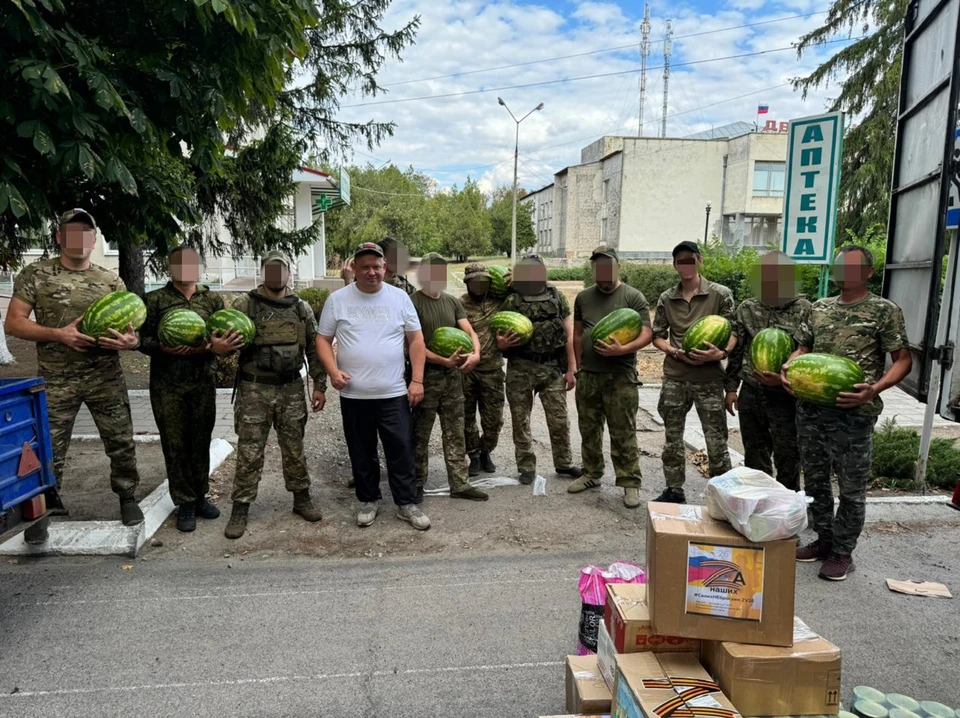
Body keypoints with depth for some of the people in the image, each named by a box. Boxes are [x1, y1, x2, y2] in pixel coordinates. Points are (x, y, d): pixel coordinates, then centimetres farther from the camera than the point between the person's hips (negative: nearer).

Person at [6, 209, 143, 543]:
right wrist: (59, 334, -18)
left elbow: (131, 328, 7)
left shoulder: (111, 281, 5)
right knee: (48, 448, 7)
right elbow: (13, 323, -3)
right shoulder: (35, 274, 0)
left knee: (121, 441, 7)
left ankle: (127, 497, 27)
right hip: (56, 380, -1)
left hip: (106, 378, 1)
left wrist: (129, 341, -17)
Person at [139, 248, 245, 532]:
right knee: (175, 444, 4)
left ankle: (200, 496, 25)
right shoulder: (155, 299, 2)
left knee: (201, 441, 10)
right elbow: (143, 338, -1)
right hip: (167, 384, -2)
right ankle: (184, 503, 16)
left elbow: (227, 336, 3)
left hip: (204, 381, 2)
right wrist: (164, 348, -20)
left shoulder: (213, 299, 8)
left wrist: (219, 346, -20)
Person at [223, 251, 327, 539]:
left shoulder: (302, 308, 6)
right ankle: (240, 508, 15)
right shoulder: (244, 305, -1)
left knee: (294, 448, 12)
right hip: (254, 389, -2)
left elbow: (315, 349, 7)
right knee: (249, 451, 3)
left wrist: (319, 385, 3)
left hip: (291, 389, 2)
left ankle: (301, 497, 27)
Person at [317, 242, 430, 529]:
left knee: (401, 451, 4)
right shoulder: (337, 300, 1)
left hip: (394, 394, 0)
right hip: (353, 395, 1)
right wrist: (333, 370, -12)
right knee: (361, 453, 14)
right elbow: (323, 339, 5)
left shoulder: (400, 297, 1)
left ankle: (407, 503, 18)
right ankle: (369, 500, 31)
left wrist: (417, 380, -3)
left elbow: (416, 339, 4)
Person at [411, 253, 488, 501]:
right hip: (426, 376, -5)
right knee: (421, 434, 6)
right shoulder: (413, 302, -9)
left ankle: (459, 484, 19)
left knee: (455, 434, 10)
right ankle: (417, 484, 20)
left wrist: (476, 354, -15)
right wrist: (444, 361, -21)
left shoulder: (452, 301, 10)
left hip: (453, 376, 6)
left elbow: (469, 332, 5)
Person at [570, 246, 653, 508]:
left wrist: (622, 350, -23)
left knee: (623, 433, -1)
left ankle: (630, 483, 9)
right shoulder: (583, 297, 11)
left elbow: (647, 334, -8)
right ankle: (591, 474, 28)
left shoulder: (633, 297, -2)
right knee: (589, 429, 14)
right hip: (587, 376, 5)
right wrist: (580, 367, 11)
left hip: (621, 378, -4)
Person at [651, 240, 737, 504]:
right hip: (674, 378, 3)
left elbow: (734, 331, -2)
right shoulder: (666, 299, 5)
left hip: (708, 378, -3)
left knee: (716, 442, 1)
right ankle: (674, 491, 26)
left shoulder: (720, 294, -3)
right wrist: (674, 351, -10)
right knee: (672, 438, 12)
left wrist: (721, 353, -21)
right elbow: (657, 335, 9)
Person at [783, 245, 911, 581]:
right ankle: (824, 539, 31)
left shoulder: (885, 311, -3)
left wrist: (874, 389, -21)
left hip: (853, 412, -5)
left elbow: (903, 360, -5)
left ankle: (842, 552, 21)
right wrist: (789, 367, -5)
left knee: (852, 487, 6)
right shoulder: (818, 308, 11)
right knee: (815, 479, 15)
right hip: (810, 408, 5)